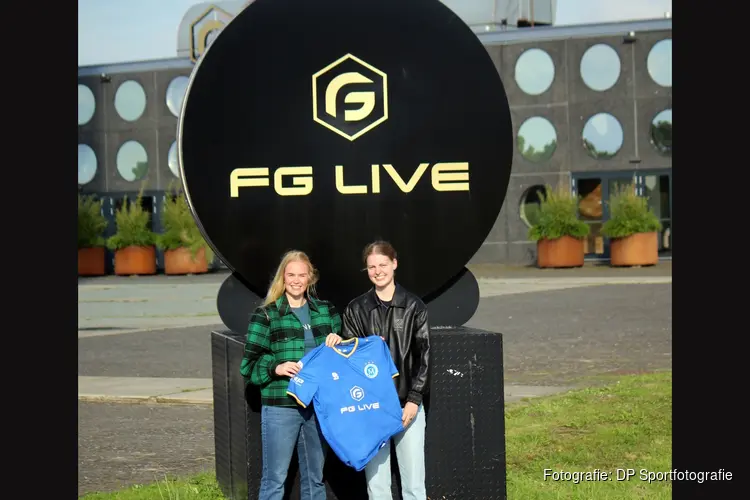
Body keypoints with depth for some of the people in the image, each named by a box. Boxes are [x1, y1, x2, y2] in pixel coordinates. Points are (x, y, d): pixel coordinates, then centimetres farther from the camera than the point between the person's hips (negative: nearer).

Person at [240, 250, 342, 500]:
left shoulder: (327, 311, 10)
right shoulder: (266, 315, -3)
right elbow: (249, 364, -4)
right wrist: (275, 368, -21)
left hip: (319, 406, 4)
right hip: (280, 407, -4)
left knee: (315, 478, 15)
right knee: (274, 479, 1)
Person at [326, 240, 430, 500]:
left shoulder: (414, 306, 2)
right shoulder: (356, 309, 6)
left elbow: (423, 356, 0)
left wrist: (414, 399, -7)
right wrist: (338, 342, -12)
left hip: (408, 404, -1)